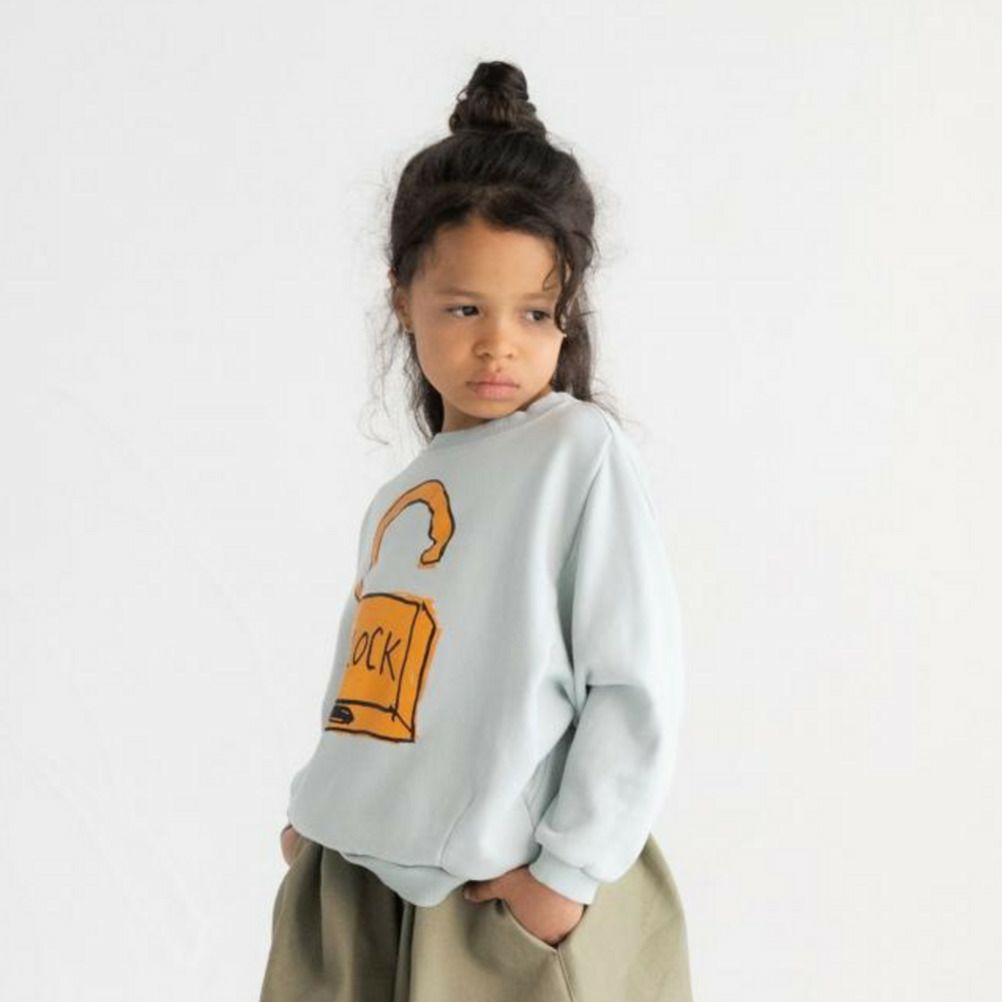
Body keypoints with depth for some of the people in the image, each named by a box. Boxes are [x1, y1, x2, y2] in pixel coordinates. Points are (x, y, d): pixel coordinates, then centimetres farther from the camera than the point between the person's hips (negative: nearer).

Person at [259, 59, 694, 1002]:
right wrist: (317, 811, 6)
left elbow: (639, 686, -12)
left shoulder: (582, 454, -9)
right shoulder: (399, 497, 9)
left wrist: (569, 871, -13)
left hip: (510, 907, -5)